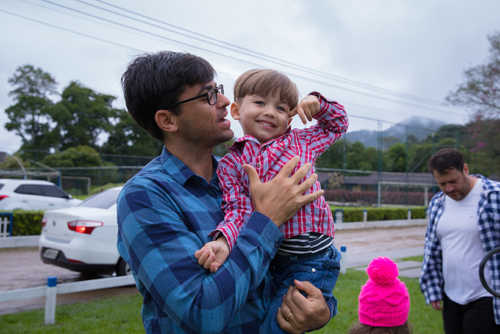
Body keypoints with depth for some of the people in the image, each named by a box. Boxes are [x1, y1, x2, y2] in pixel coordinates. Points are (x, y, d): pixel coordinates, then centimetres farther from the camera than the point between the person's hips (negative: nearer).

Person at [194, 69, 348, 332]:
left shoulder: (301, 141, 8)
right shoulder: (230, 164, 4)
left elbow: (338, 124, 24)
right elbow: (238, 210, -7)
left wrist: (317, 104, 5)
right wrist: (223, 241, -26)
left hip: (310, 260, -2)